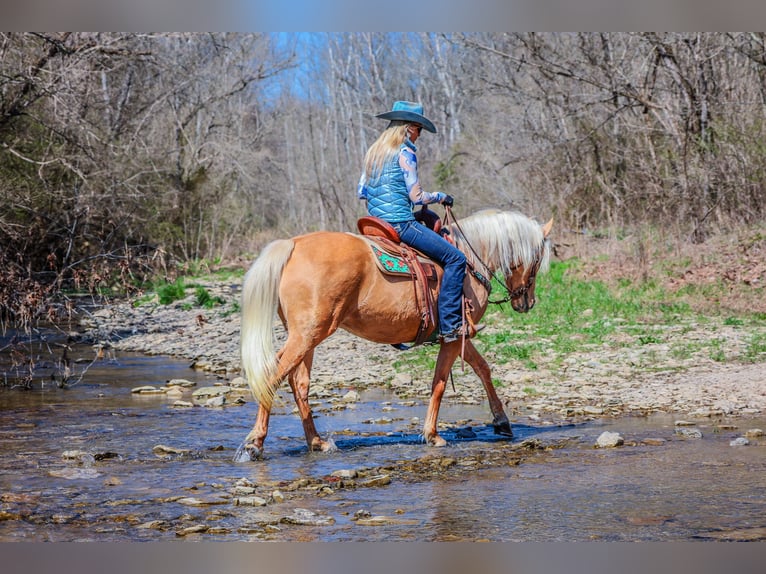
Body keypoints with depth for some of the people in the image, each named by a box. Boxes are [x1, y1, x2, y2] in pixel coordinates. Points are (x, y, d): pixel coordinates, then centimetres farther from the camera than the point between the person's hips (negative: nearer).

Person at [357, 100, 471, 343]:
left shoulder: (373, 152, 14)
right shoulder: (405, 153, -10)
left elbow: (361, 191, 18)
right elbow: (417, 196, -11)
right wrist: (440, 196, 6)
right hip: (400, 223, -10)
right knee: (455, 258, -8)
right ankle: (449, 325, -14)